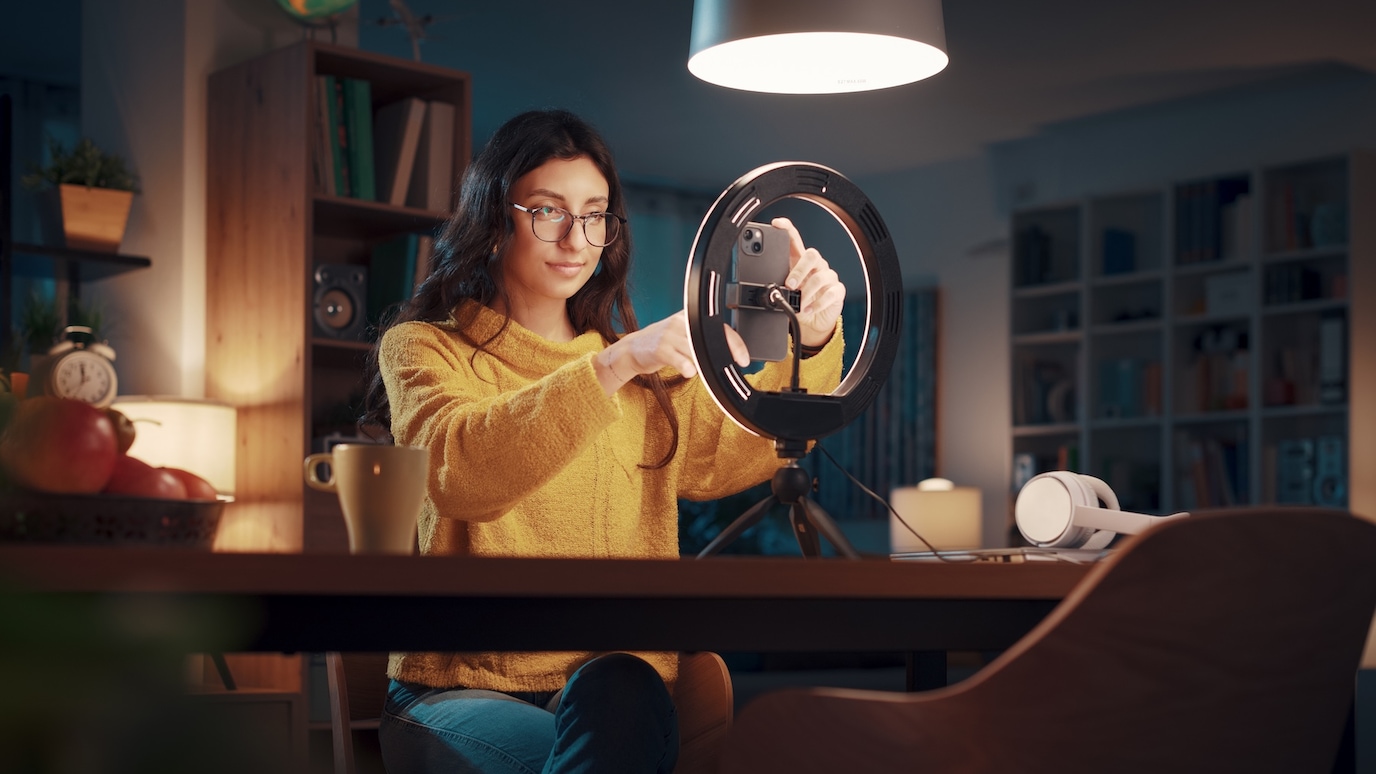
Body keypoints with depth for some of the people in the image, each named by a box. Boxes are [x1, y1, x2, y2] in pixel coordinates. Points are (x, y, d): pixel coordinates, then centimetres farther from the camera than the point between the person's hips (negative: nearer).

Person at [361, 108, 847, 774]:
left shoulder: (647, 370, 23)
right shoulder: (422, 347, 6)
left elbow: (737, 451, 10)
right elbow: (460, 472, -16)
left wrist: (812, 342, -8)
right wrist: (613, 367, -28)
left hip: (620, 692, 3)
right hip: (462, 687, -3)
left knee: (616, 697, -33)